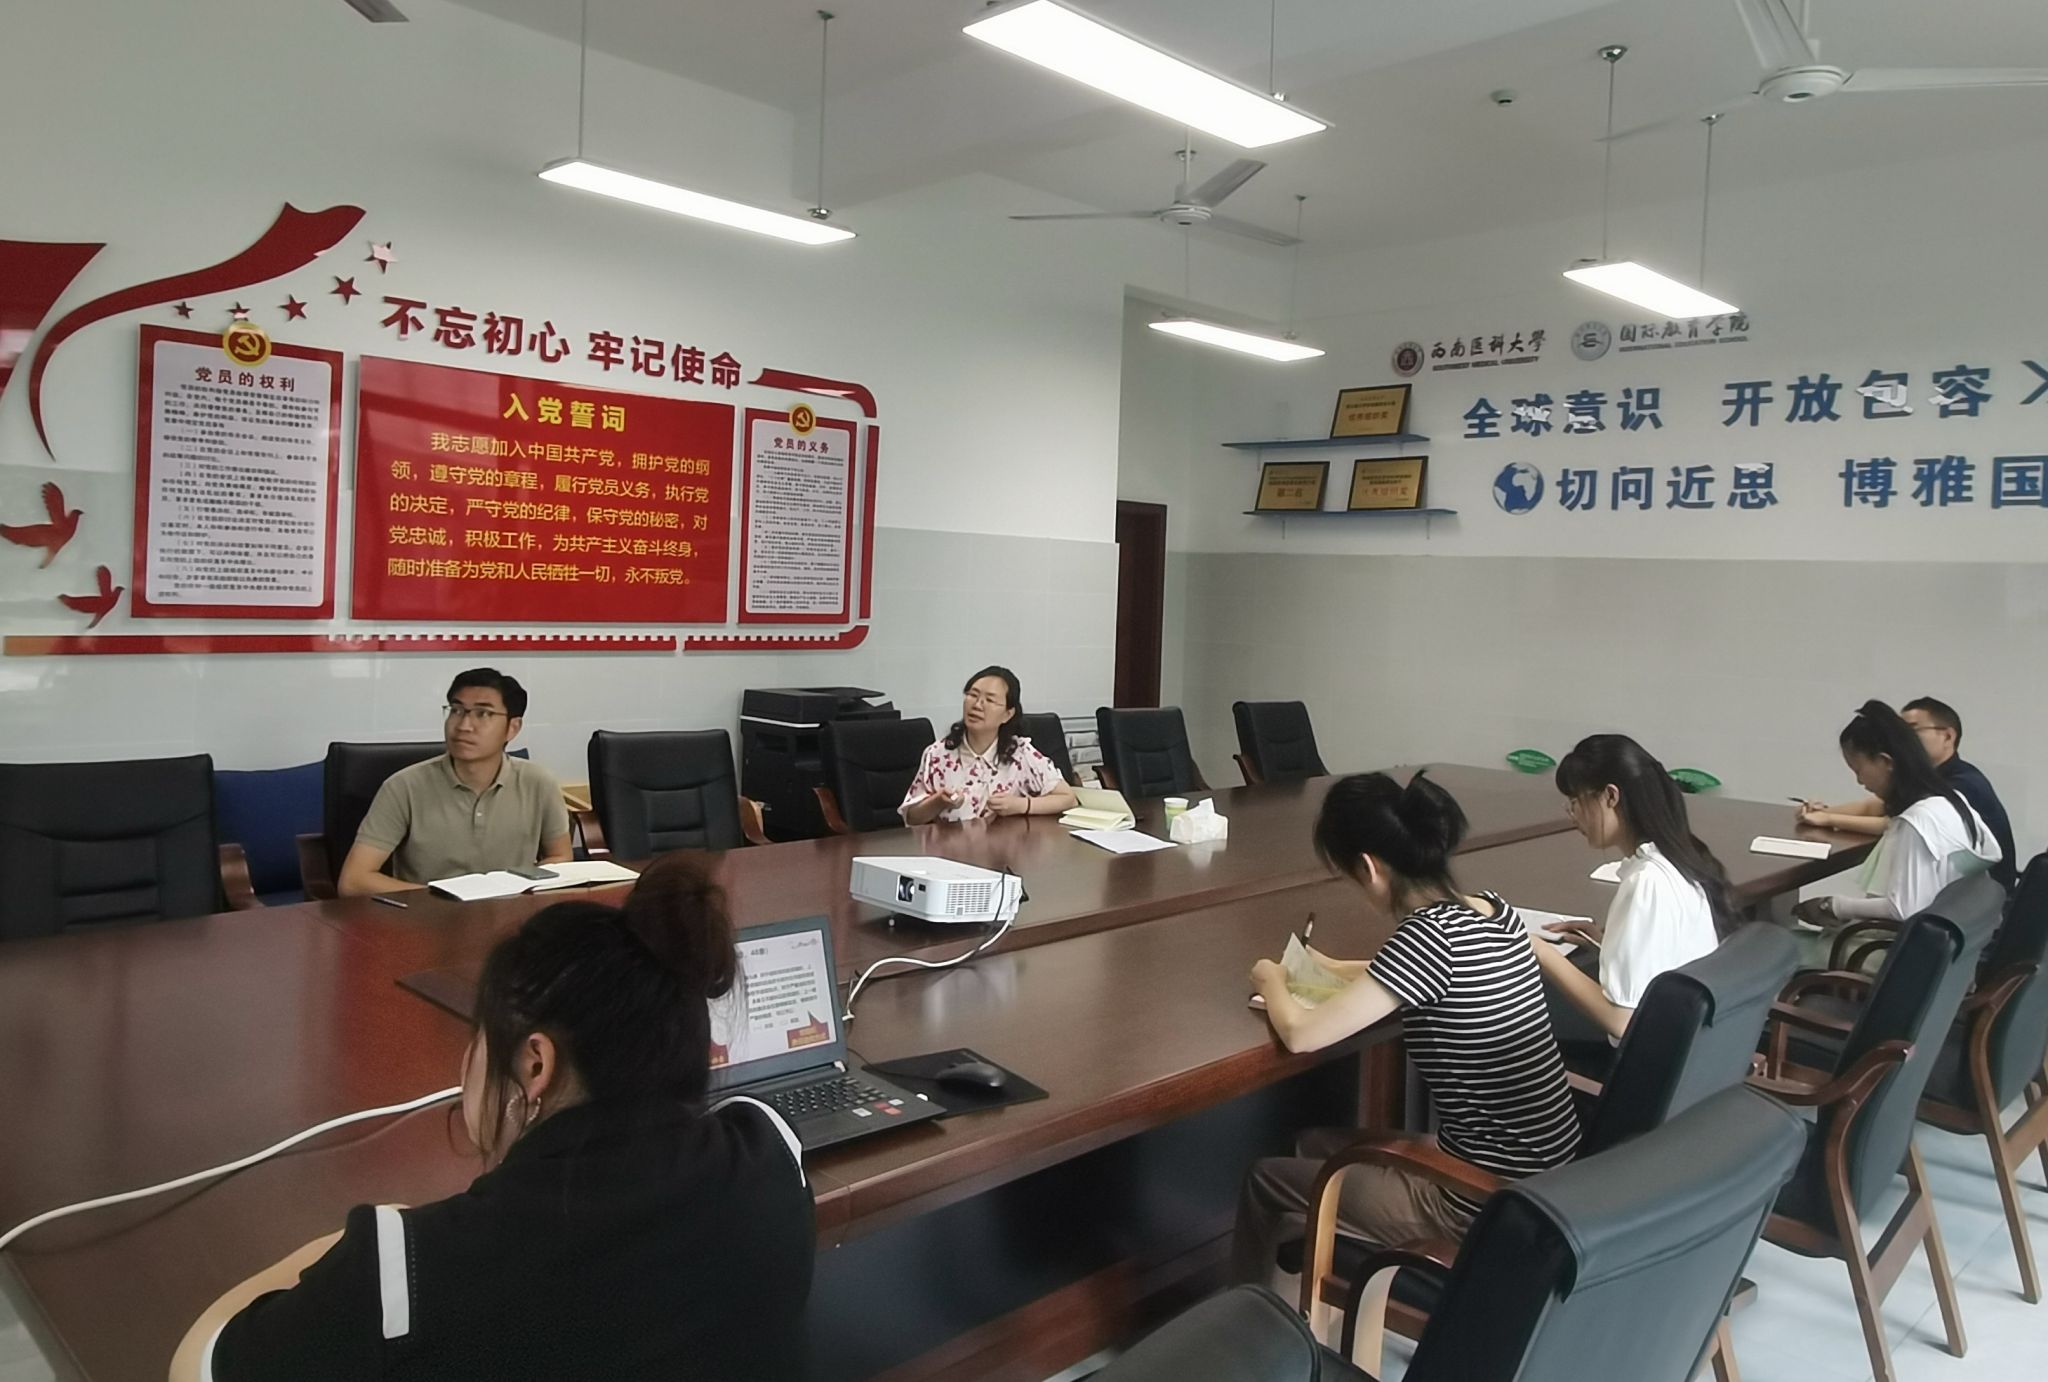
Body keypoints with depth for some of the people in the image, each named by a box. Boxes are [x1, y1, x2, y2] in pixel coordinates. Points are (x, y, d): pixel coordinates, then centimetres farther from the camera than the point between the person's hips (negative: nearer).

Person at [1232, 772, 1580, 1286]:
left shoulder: (1428, 935, -26)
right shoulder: (1493, 910, -1)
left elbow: (1301, 1035, -21)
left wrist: (1272, 981, -1)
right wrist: (1338, 969, 19)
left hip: (1486, 1202, -8)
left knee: (1266, 1181, 11)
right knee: (1315, 1146, 24)